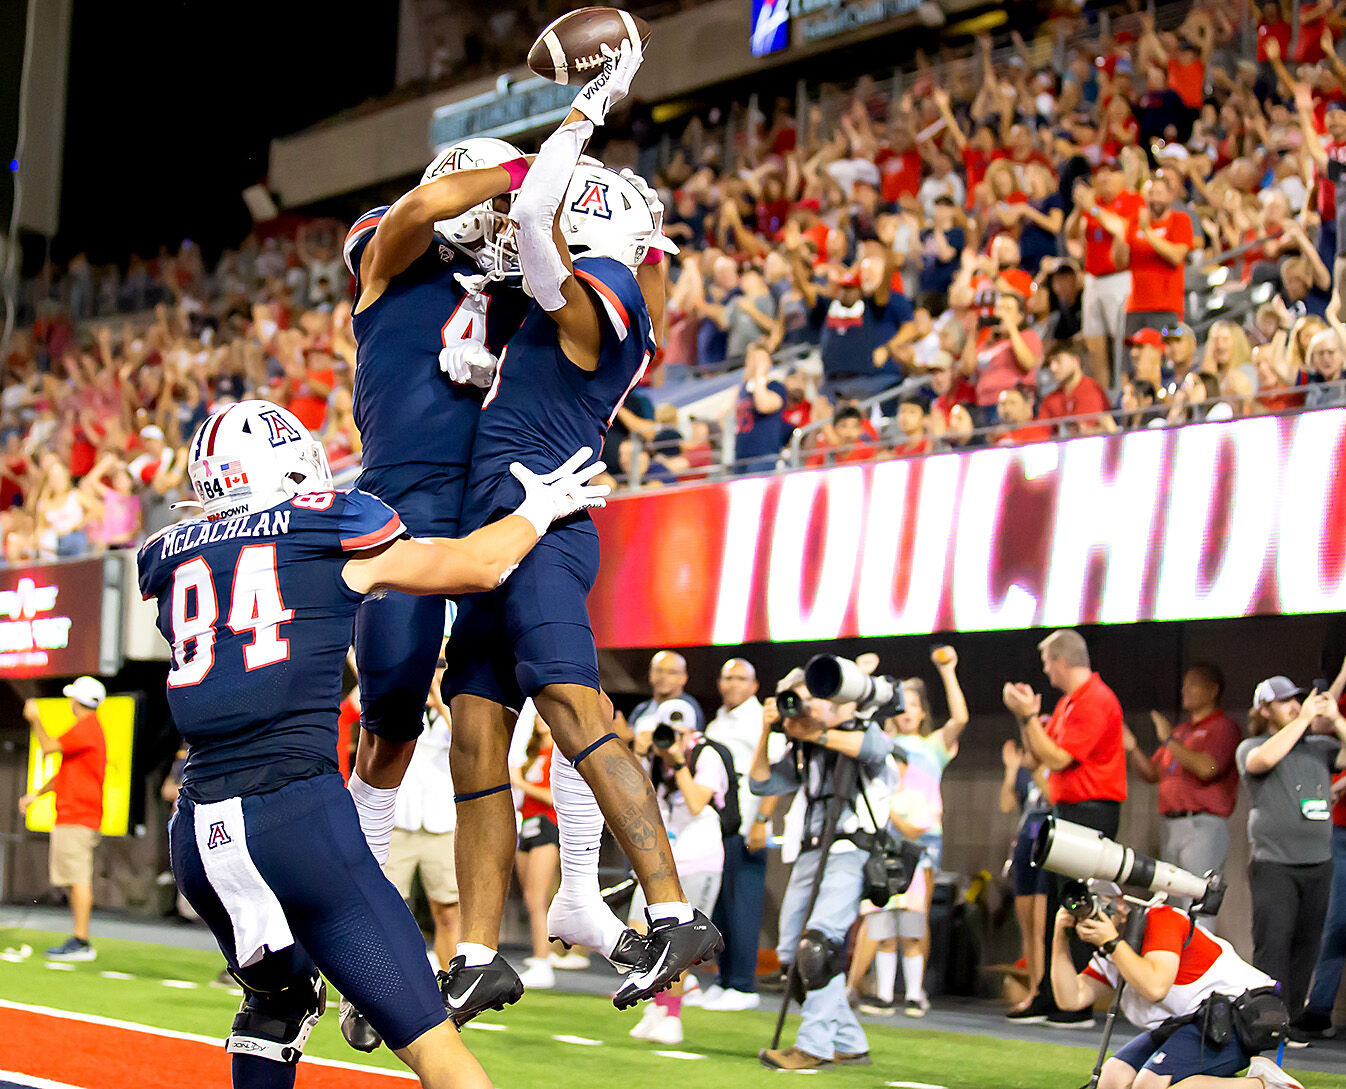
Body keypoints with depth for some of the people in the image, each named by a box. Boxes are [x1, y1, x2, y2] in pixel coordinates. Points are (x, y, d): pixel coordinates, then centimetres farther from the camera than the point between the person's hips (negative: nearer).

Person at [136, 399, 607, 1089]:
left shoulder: (170, 557, 16)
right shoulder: (329, 527, 5)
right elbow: (479, 566, 16)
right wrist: (541, 510, 34)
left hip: (197, 832, 5)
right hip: (297, 818, -5)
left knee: (277, 996, 32)